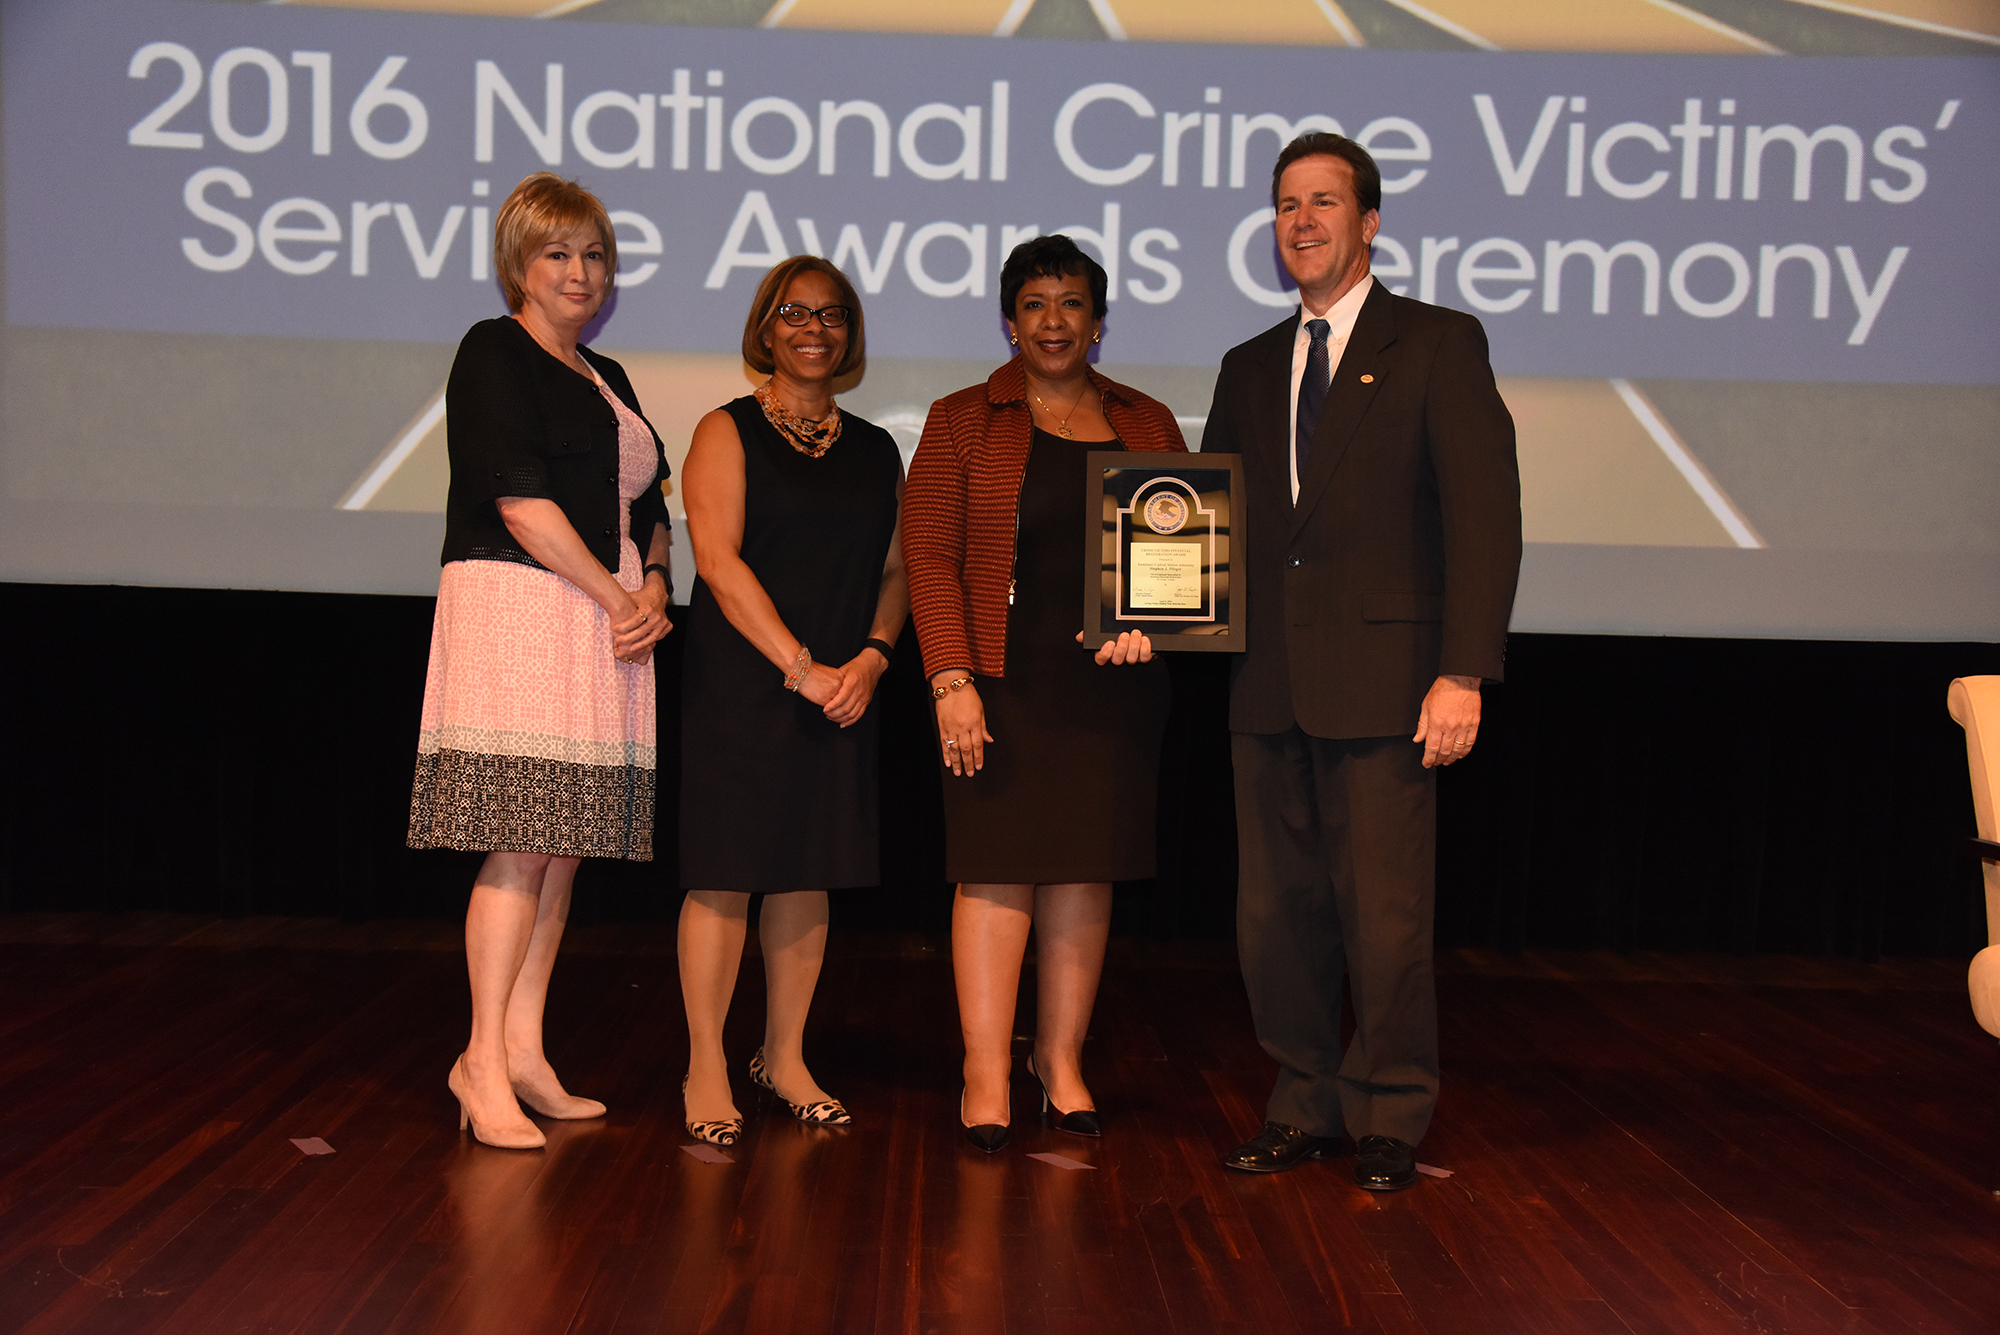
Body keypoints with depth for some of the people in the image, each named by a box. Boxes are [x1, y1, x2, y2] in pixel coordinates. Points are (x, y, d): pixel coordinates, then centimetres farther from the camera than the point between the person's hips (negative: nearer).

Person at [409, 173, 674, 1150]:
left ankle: (524, 1051, 11)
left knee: (564, 843, 6)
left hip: (602, 623, 8)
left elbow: (647, 508, 20)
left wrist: (654, 591, 1)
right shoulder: (494, 354, -2)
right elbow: (519, 501, -12)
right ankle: (483, 1060, -5)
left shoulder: (606, 378, 23)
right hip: (516, 607, -8)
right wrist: (617, 595, -10)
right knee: (522, 842, -11)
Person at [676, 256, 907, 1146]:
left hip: (839, 692, 5)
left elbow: (895, 571, 13)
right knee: (725, 873, -4)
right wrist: (798, 666, -16)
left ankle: (785, 1058, 20)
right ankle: (706, 1069, 6)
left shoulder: (876, 452, 15)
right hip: (738, 681, -4)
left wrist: (870, 658, -6)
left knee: (808, 874, 8)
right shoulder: (728, 433, 0)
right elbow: (719, 558, -10)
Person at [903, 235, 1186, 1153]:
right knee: (998, 869, -4)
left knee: (1085, 870, 5)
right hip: (1001, 684, -3)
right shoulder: (962, 422, 5)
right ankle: (986, 1071, 2)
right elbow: (929, 553, -2)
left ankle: (1061, 1057, 17)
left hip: (1111, 688, 3)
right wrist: (951, 680, -12)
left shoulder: (1147, 425, 14)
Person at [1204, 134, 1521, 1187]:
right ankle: (1305, 1107, 23)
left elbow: (1485, 514, -6)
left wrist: (1463, 673, -14)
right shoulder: (1250, 368, 18)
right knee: (1275, 912, 9)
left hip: (1383, 681, -5)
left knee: (1384, 915, -1)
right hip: (1268, 684, 5)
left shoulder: (1438, 345, 1)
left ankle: (1390, 1119, 15)